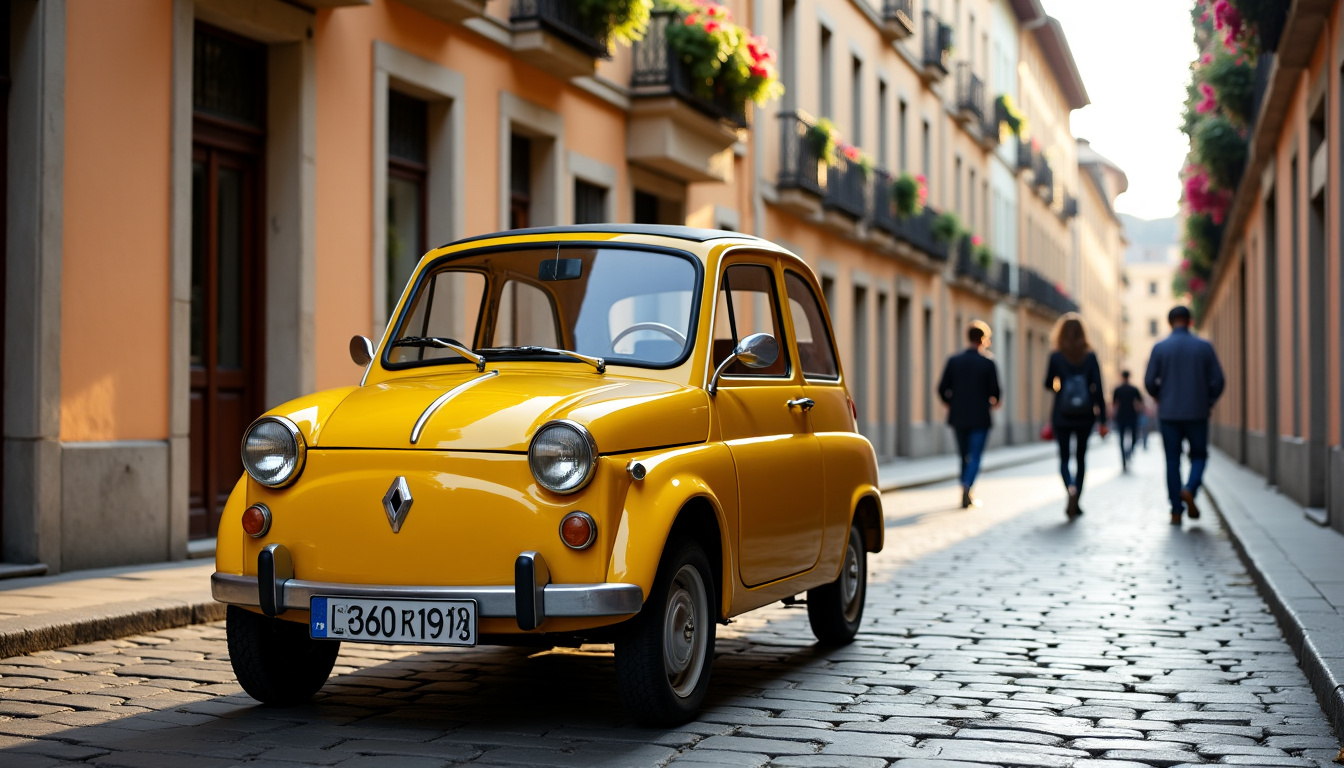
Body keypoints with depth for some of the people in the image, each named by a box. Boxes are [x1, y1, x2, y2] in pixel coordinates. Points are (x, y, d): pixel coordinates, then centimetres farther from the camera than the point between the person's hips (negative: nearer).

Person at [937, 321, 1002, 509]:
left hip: (959, 416, 3)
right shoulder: (988, 362, -7)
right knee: (975, 457, 0)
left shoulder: (954, 360, 1)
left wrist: (950, 404, 17)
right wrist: (993, 402, 12)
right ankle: (966, 486, -21)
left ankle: (966, 495, 21)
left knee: (965, 456, 15)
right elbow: (995, 391, -10)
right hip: (980, 417, -3)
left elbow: (942, 389, -1)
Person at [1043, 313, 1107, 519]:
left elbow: (1049, 384, 2)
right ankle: (1075, 502, 17)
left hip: (1062, 417, -2)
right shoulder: (1090, 357, -3)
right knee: (1081, 458, 16)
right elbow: (1098, 389, -4)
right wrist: (1102, 420, -1)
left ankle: (1071, 489, -24)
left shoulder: (1056, 357, -6)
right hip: (1085, 417, 2)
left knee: (1064, 458, 6)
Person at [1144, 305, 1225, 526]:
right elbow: (1218, 381, -3)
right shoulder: (1204, 347, -1)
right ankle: (1190, 489, -12)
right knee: (1199, 455, 15)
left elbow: (1149, 381, -4)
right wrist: (1209, 402, 14)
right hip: (1197, 413, 0)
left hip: (1169, 414, 0)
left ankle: (1176, 512, 6)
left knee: (1173, 461, 7)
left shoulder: (1160, 347, -3)